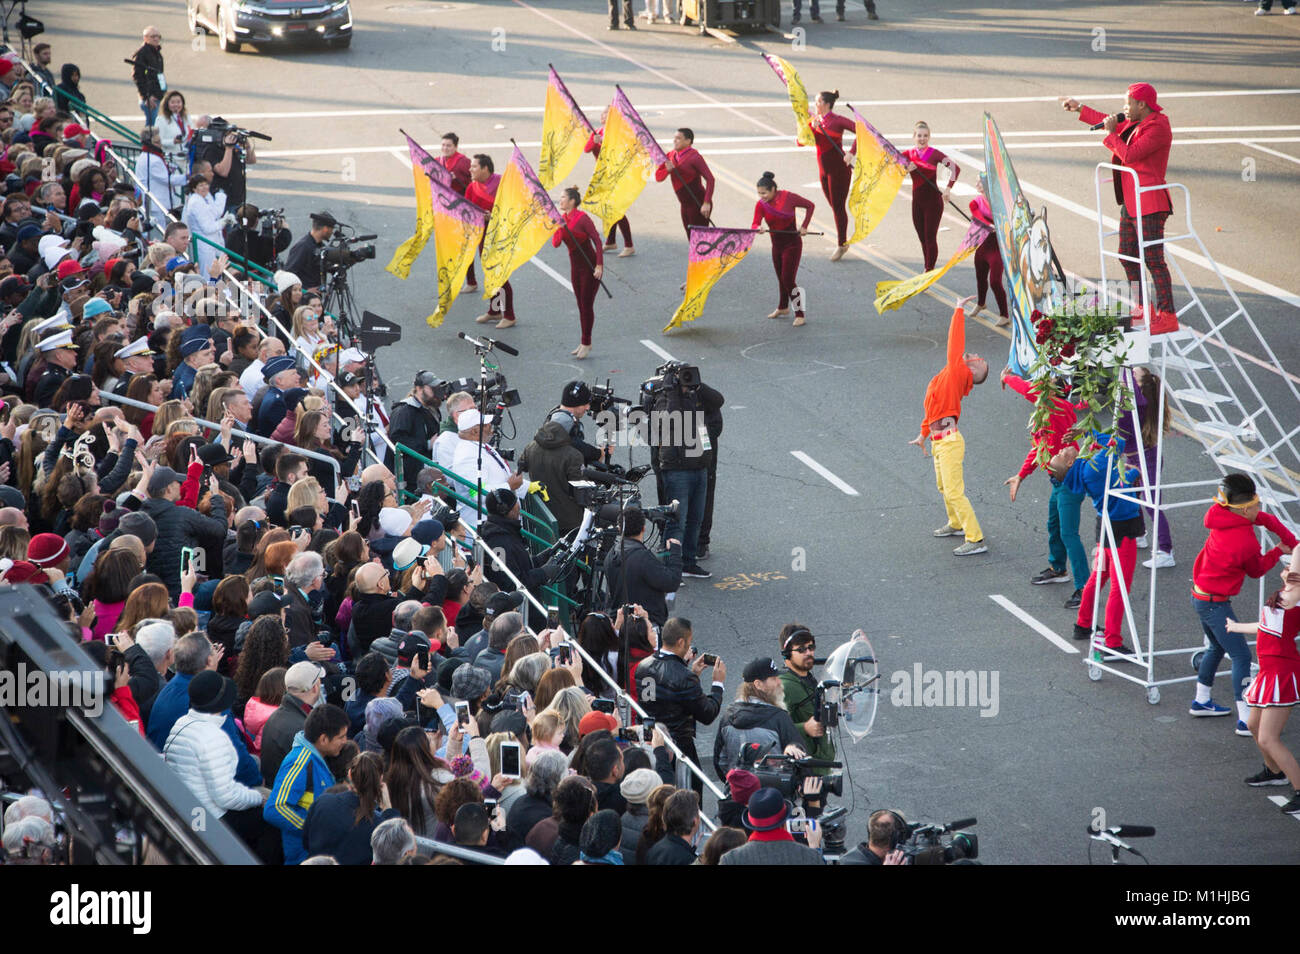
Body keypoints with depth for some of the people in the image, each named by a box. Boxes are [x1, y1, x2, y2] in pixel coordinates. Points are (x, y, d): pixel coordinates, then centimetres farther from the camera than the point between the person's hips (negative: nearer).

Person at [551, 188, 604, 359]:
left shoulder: (582, 218, -17)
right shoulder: (563, 219, 5)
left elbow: (597, 240, -18)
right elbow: (555, 244, 1)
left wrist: (599, 265, -24)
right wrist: (559, 229, -17)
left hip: (589, 266, -7)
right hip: (575, 266, 7)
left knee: (587, 305, -2)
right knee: (581, 305, 13)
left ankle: (586, 343, 7)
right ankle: (584, 343, 22)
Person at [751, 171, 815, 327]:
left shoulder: (788, 197, -16)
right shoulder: (761, 205, -7)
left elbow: (809, 206, -3)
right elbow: (754, 224, -19)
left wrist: (804, 226, -11)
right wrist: (757, 228, -43)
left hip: (792, 244, -5)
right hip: (776, 245, 5)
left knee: (789, 280, -11)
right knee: (781, 278, 20)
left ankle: (800, 314, -1)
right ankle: (783, 308, 41)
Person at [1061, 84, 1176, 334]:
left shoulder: (1157, 127, -17)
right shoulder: (1136, 123, 13)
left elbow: (1129, 155, -23)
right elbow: (1111, 123, 30)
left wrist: (1111, 133, -11)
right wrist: (1080, 109, 37)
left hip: (1149, 205, -10)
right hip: (1131, 203, 10)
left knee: (1153, 260, -11)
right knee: (1127, 257, 17)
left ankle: (1168, 316, -10)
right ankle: (1141, 308, 29)